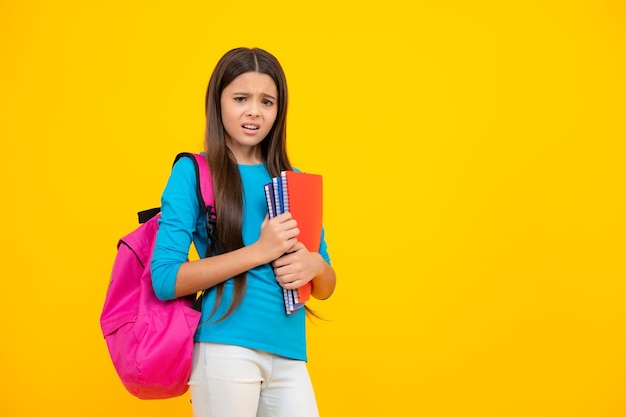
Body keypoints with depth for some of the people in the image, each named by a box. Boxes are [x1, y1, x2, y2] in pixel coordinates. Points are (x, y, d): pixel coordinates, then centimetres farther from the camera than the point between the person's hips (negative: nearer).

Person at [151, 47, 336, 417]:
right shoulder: (192, 173, -2)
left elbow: (326, 288, 15)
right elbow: (165, 279, -11)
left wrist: (315, 266, -9)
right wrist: (260, 251, -17)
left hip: (289, 356, 4)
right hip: (225, 351, -4)